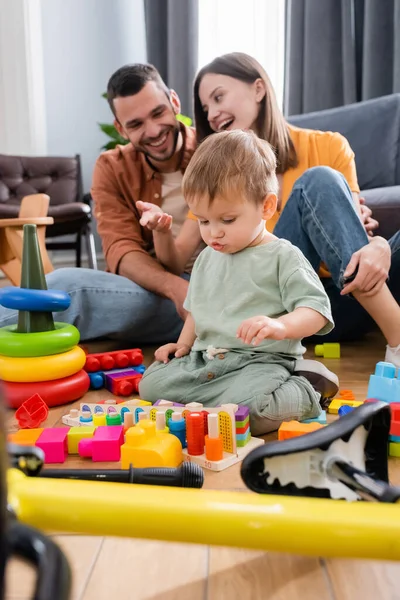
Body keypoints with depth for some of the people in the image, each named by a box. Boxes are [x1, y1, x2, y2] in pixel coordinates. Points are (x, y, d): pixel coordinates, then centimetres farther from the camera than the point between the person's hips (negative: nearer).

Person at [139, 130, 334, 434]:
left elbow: (316, 310, -12)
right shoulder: (207, 258, 16)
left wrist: (280, 326, -31)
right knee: (150, 384, -8)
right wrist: (184, 343, 15)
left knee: (249, 403, -35)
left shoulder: (283, 256, -6)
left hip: (262, 360, -7)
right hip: (204, 359, 7)